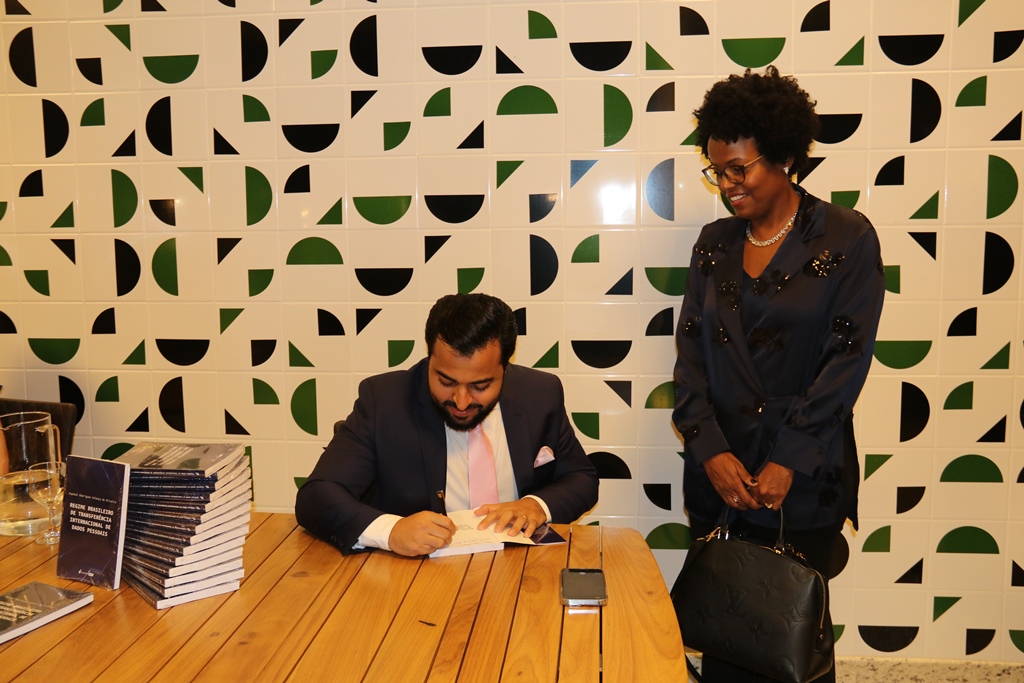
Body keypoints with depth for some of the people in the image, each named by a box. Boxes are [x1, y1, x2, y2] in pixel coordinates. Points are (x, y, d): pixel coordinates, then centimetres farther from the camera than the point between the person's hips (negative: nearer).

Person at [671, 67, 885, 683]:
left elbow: (846, 360, -9)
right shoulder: (715, 243, 8)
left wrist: (787, 464, -14)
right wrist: (711, 452, -9)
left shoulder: (846, 238, -4)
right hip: (718, 473, 4)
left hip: (804, 478, -3)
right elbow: (690, 352, 4)